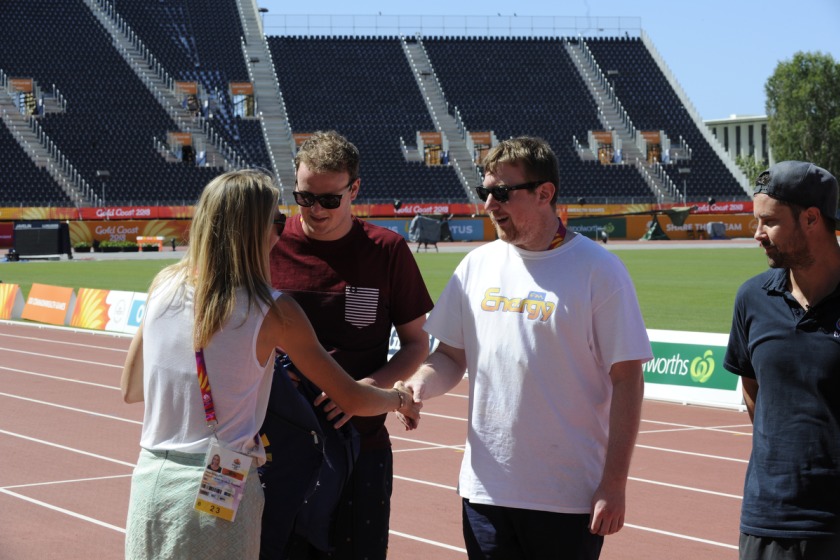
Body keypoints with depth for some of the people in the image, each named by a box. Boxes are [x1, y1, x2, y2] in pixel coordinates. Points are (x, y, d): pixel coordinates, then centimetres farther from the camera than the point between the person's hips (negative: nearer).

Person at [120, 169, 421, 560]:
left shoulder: (165, 285, 2)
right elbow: (351, 399, -2)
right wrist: (399, 398, 19)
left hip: (151, 480, 4)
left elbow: (130, 390, 12)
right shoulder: (273, 312, -9)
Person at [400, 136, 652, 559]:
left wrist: (614, 484, -12)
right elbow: (452, 354, 15)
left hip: (570, 497, -4)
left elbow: (626, 380, -8)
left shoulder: (599, 270, -7)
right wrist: (421, 384, -8)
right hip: (485, 488, 4)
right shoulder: (478, 265, 8)